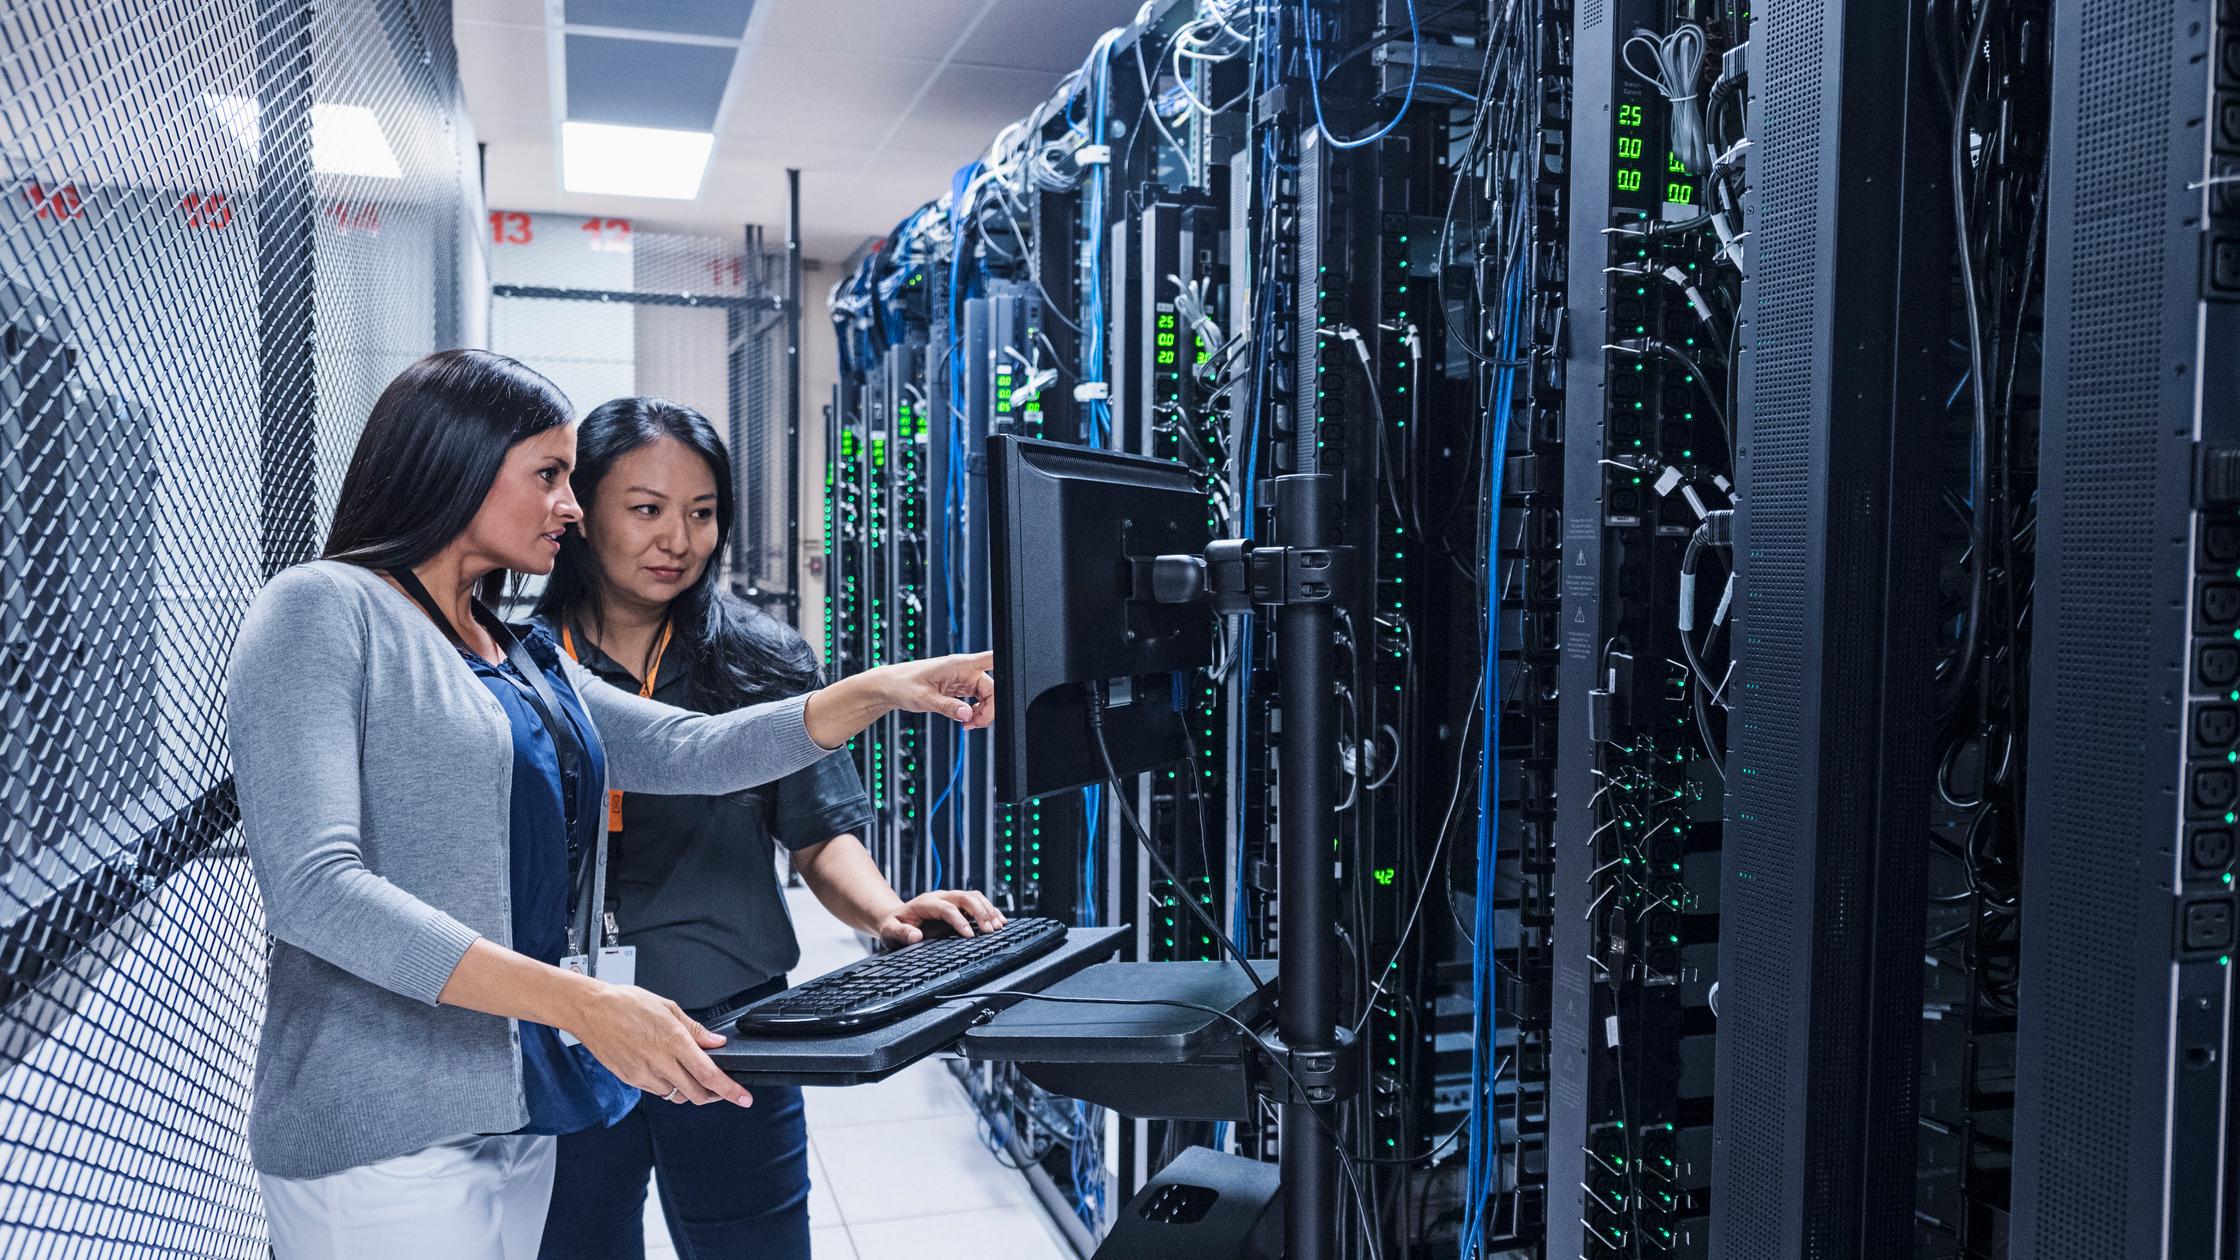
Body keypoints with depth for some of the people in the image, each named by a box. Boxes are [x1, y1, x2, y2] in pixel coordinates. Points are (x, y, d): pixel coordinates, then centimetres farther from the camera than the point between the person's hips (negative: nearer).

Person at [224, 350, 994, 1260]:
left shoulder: (525, 660, 15)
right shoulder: (324, 611, -10)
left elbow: (689, 751, 11)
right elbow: (313, 887, -21)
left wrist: (876, 690, -3)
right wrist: (581, 1003, -28)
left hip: (519, 1113, 8)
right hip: (383, 1140, -7)